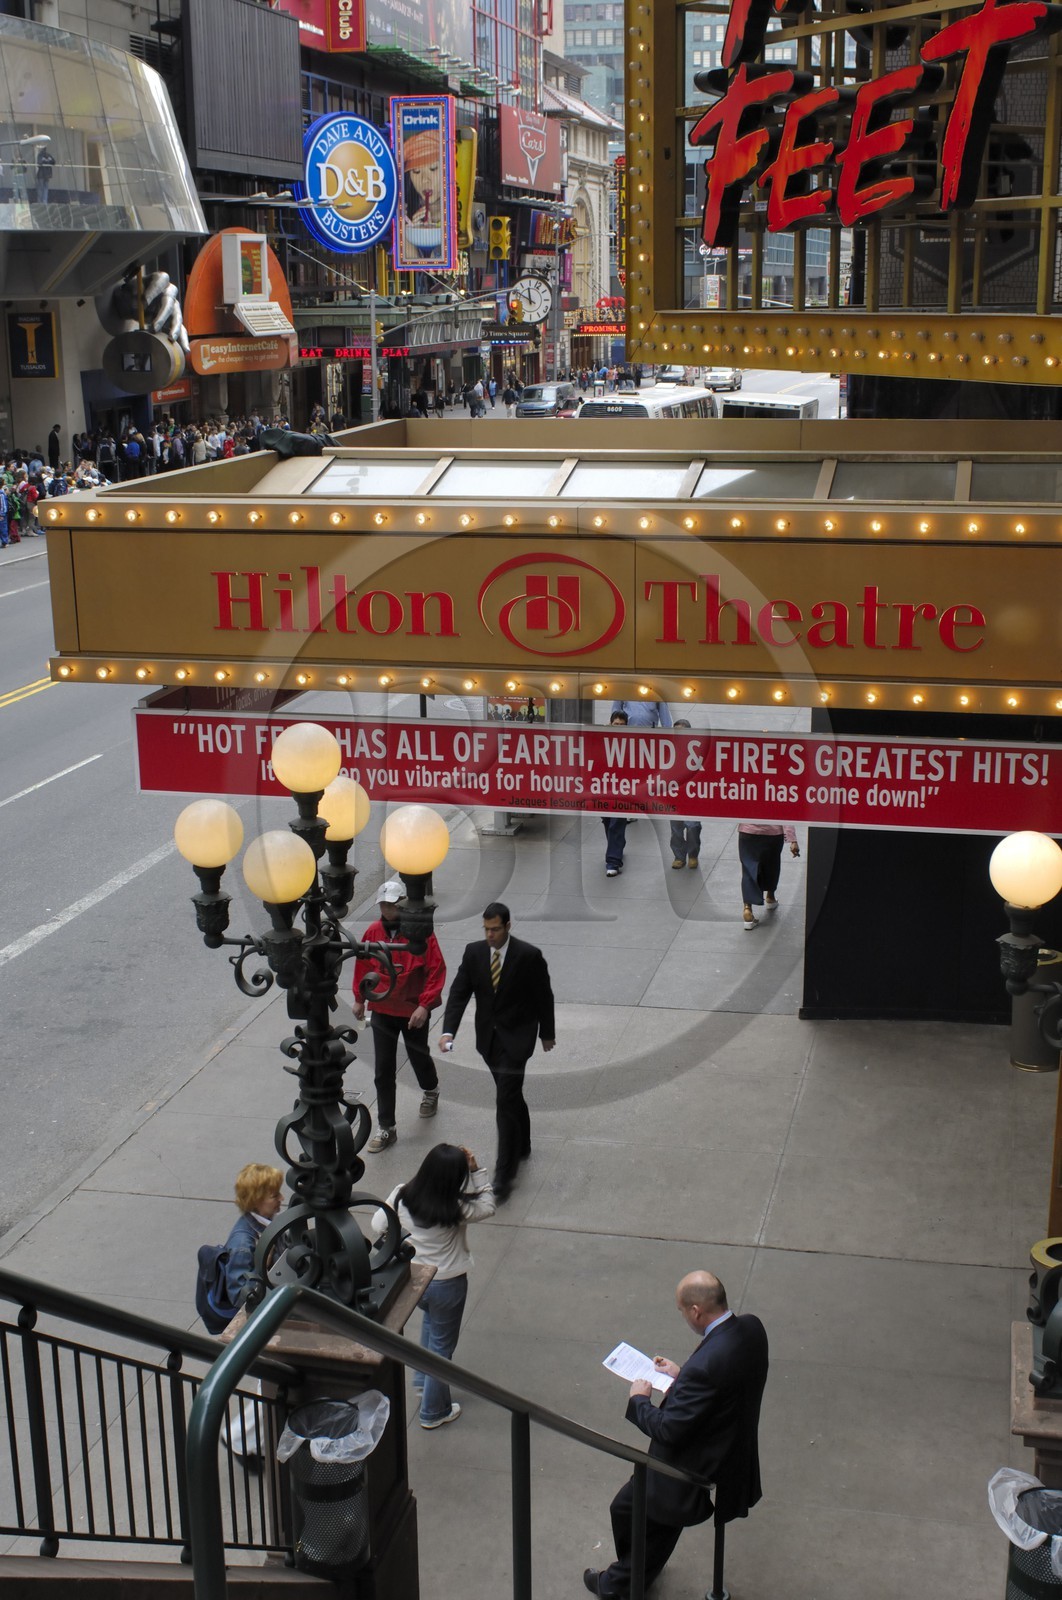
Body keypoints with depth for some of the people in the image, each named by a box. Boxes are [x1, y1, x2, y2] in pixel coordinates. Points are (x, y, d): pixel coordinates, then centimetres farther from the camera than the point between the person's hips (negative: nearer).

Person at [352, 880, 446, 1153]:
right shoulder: (373, 932, -6)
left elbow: (436, 970, -16)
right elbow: (362, 965, 8)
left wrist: (425, 1005, -21)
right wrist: (359, 999, 11)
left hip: (413, 1012, -2)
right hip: (381, 1011, 2)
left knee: (419, 1057, 20)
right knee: (383, 1070, 3)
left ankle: (430, 1091, 53)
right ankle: (386, 1128, 10)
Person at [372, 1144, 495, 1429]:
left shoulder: (401, 1197, -18)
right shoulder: (457, 1209, -28)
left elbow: (378, 1225, -3)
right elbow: (488, 1205, -10)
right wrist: (476, 1170, -13)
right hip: (447, 1285, -5)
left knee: (431, 1319, 37)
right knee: (442, 1345, 17)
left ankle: (423, 1380, 47)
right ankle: (434, 1412, 32)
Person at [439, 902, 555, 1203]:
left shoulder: (529, 956, -15)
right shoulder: (473, 952, -4)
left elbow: (543, 996, -4)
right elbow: (459, 993, -8)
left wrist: (547, 1033, 5)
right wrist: (448, 1031, -21)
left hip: (516, 1038, -5)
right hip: (489, 1037, 5)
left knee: (506, 1102, -10)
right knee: (510, 1096, 21)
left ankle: (504, 1176, -7)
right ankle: (522, 1145, 43)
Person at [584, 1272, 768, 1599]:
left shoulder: (705, 1365, -36)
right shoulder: (752, 1328, -10)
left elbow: (668, 1430, -26)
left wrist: (639, 1400, -9)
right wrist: (681, 1374, 8)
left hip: (697, 1469, -8)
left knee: (626, 1509, 18)